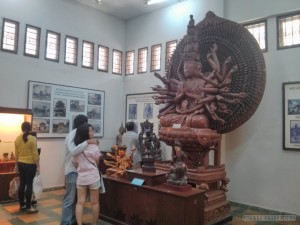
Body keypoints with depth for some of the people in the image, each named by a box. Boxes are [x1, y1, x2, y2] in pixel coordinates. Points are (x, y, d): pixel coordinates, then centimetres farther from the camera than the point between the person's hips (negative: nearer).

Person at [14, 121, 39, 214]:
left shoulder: (17, 139, 3)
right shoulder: (32, 138, -14)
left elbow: (16, 153, 9)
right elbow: (35, 154, -13)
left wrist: (16, 164, 20)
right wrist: (38, 166, -7)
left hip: (21, 164, 6)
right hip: (30, 165, -6)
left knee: (22, 184, 13)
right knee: (29, 185, 0)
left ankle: (22, 205, 23)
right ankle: (28, 207, 6)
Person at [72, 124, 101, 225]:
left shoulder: (76, 147, -4)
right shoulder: (94, 147, -12)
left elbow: (75, 163, 2)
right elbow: (97, 163, 0)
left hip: (81, 177, 3)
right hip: (93, 177, -3)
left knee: (80, 203, 10)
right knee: (94, 202, 11)